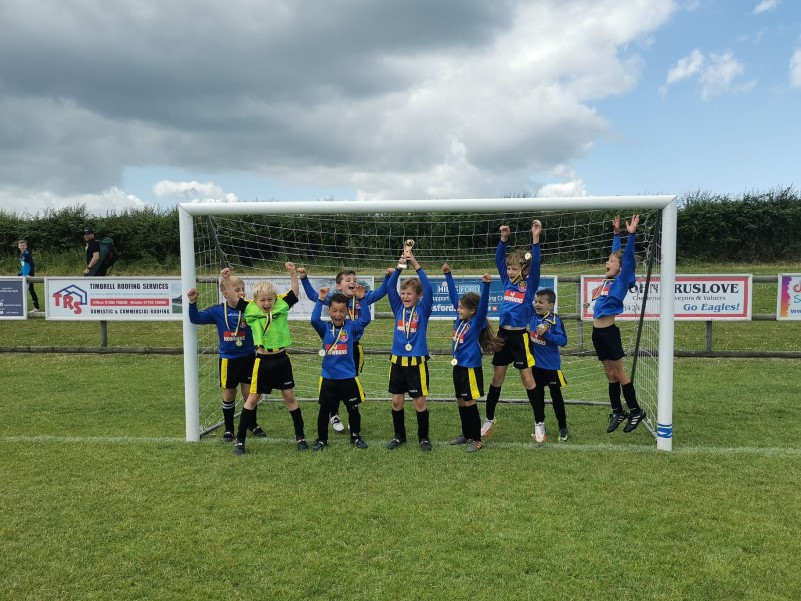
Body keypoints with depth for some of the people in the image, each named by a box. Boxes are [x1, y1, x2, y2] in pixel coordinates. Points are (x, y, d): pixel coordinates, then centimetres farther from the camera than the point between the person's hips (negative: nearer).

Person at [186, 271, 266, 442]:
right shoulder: (218, 311, -6)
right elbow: (196, 318, -2)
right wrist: (192, 302, -17)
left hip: (248, 357, 0)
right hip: (228, 359, 0)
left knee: (249, 393, 7)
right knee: (229, 395, 10)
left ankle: (253, 425, 28)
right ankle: (228, 428, 26)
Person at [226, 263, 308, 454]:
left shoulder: (281, 306, 0)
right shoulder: (250, 309, -3)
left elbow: (295, 291, -2)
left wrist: (293, 273, -15)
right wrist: (227, 280, -19)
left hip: (281, 359, 1)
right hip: (262, 360, -1)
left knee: (289, 396, 10)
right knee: (253, 398, 7)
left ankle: (300, 436, 23)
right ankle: (240, 440, 18)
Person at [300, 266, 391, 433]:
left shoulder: (363, 298, -3)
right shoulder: (333, 298, -6)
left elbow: (381, 291, 3)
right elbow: (312, 295, -2)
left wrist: (387, 277, -10)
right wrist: (304, 278, -11)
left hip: (354, 347, 2)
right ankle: (334, 415, 28)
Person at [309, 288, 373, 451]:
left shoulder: (351, 327, -3)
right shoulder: (325, 328, -2)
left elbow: (366, 319, -18)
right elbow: (314, 319, -20)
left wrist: (362, 299, -25)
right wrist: (320, 299, -24)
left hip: (348, 378, 0)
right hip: (328, 378, 1)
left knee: (353, 409, 12)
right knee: (324, 410, 11)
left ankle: (356, 437, 30)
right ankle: (321, 438, 27)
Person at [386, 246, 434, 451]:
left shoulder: (423, 309, -4)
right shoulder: (398, 308, 4)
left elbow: (428, 288, -18)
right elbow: (390, 287, -5)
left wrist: (415, 264, -23)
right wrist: (399, 266, -17)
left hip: (417, 361, -3)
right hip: (397, 361, 4)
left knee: (420, 401, 4)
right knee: (396, 400, 9)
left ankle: (424, 437, 19)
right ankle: (399, 435, 25)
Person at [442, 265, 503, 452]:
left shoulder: (477, 323, -12)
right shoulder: (460, 320, 4)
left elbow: (484, 304, -27)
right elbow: (454, 295, 9)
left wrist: (486, 284, -42)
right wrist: (448, 275, 10)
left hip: (471, 368, -7)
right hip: (458, 367, 7)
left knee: (470, 404, -1)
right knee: (461, 403, 15)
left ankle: (476, 439, 9)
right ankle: (466, 434, 28)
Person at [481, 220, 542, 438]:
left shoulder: (530, 285, -4)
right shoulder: (507, 281, 7)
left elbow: (535, 264, -19)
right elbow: (498, 259, 0)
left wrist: (535, 239, -28)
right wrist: (504, 238, -12)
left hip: (519, 336, -4)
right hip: (502, 334, 4)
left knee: (528, 379, -1)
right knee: (497, 379, 12)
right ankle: (489, 419, 24)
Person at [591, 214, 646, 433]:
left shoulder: (621, 281, -5)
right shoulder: (608, 280, 11)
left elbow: (628, 258, -16)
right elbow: (616, 252, 22)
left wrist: (631, 234, -24)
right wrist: (616, 233, 29)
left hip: (609, 332, -7)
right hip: (597, 332, 7)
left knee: (619, 374, 1)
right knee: (610, 375, 12)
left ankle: (636, 411, 13)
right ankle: (618, 412, 20)